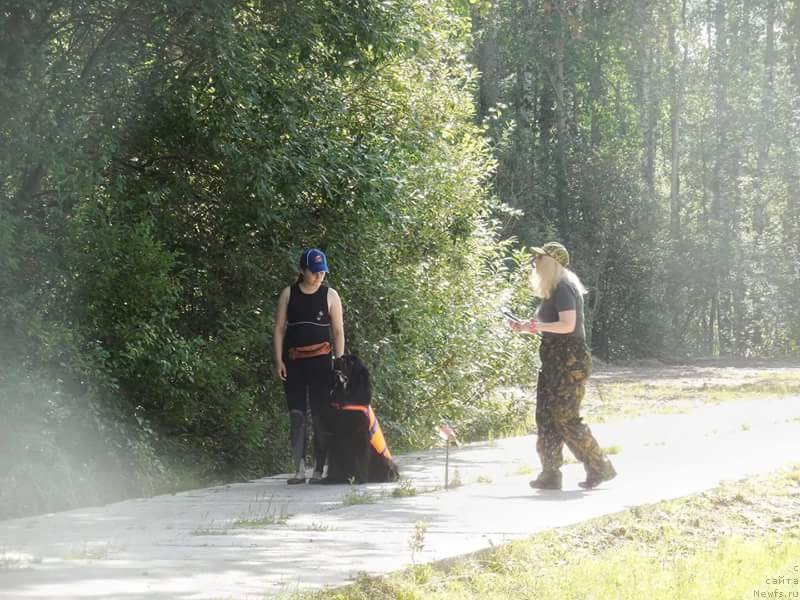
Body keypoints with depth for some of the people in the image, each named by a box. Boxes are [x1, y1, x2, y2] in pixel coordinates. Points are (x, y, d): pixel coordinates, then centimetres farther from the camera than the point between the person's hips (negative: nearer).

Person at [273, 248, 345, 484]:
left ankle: (319, 469, -1)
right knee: (296, 414, -2)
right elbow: (279, 329, 8)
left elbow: (338, 331, 6)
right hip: (293, 361, 1)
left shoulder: (330, 295, 6)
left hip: (321, 359, -1)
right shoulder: (288, 294, 8)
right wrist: (278, 360, -1)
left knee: (320, 415, -5)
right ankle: (299, 469, -2)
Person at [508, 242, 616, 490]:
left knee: (565, 418, -9)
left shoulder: (563, 289, -14)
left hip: (569, 361, -10)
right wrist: (525, 327, 13)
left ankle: (600, 467, -1)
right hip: (555, 362, 10)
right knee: (546, 416, 6)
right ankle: (550, 475, 7)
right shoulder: (554, 290, 17)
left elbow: (568, 325, -23)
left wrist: (538, 326, -20)